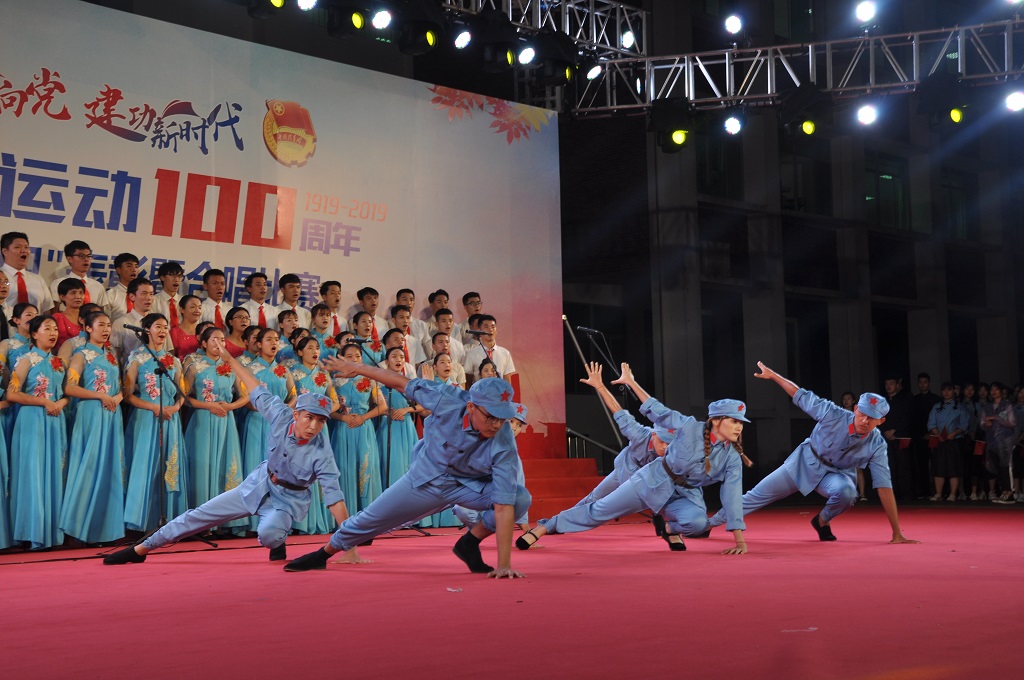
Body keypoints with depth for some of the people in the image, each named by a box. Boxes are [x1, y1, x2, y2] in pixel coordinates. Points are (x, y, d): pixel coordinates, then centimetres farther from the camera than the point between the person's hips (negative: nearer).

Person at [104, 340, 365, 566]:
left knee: (268, 534, -35)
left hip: (288, 499, -4)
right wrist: (229, 358, 0)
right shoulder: (282, 416, -20)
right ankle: (141, 549, 20)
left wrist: (350, 548, -34)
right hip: (260, 484, 4)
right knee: (201, 515, 5)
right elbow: (258, 391, -5)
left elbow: (335, 498, -31)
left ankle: (279, 541, 4)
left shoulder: (321, 453, -29)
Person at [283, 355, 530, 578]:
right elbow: (405, 383, -15)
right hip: (425, 480, 1)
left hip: (470, 488, -1)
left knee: (520, 498, -27)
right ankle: (323, 553, 35)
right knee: (369, 520, 5)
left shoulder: (503, 444, -33)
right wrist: (357, 368, -3)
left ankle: (470, 543, -2)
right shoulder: (448, 400, -31)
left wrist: (504, 565, -39)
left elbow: (504, 506, -35)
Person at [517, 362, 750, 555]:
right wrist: (631, 382, -10)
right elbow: (657, 411, -9)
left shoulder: (733, 459, -10)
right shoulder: (692, 428, -18)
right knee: (599, 511, -2)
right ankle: (542, 528, 13)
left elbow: (732, 497, -9)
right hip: (654, 481, -2)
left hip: (686, 496, 2)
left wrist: (740, 540, -13)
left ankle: (671, 530, 4)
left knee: (698, 522, -32)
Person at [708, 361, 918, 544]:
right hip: (805, 462, 0)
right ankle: (710, 523, 18)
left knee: (847, 492, -36)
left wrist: (897, 534, -27)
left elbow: (884, 487, -24)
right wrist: (773, 375, -11)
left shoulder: (877, 445, -24)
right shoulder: (833, 415, -27)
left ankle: (822, 521, -2)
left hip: (837, 474, 0)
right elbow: (802, 396, -14)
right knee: (756, 497, 0)